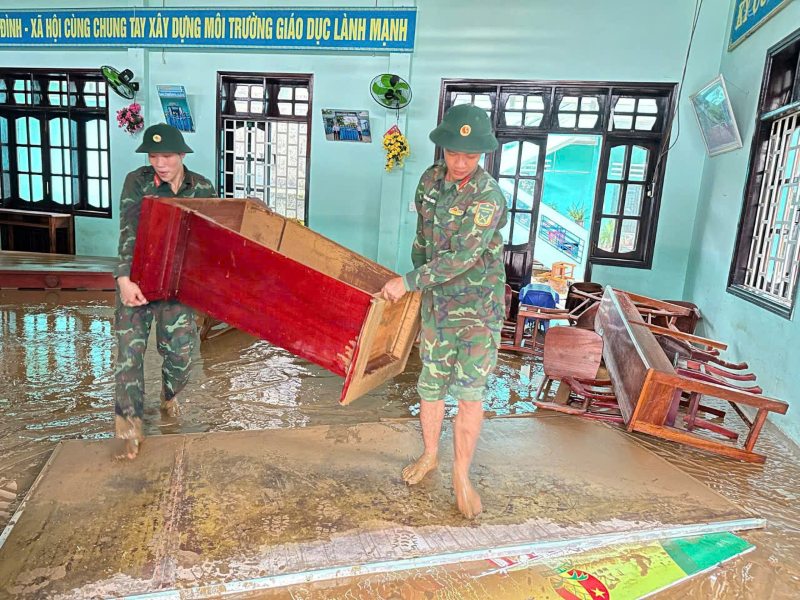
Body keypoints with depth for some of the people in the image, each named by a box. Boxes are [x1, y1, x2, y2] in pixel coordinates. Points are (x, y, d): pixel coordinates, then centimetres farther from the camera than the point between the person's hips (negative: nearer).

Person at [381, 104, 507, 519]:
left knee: (469, 392, -1)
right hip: (436, 302, 5)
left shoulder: (488, 198, -20)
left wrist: (407, 282, -23)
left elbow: (460, 258, -26)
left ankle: (461, 475, 17)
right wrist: (417, 268, 21)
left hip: (478, 307, -5)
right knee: (431, 386, 12)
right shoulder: (431, 180, 1)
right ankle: (429, 455, 34)